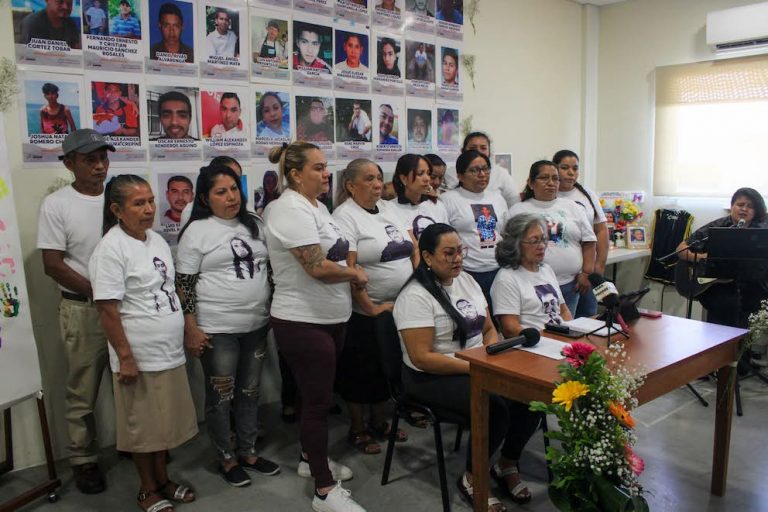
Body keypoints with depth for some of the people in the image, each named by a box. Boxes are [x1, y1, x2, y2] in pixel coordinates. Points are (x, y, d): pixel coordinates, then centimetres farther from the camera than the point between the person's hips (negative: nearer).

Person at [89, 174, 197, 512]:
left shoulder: (157, 240, 8)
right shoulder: (111, 248, -15)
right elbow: (107, 309, -17)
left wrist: (186, 334, 18)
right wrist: (125, 357, -18)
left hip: (169, 352, 7)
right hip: (139, 356, -7)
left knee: (165, 421, 18)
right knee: (143, 425, 9)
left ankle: (163, 479, 35)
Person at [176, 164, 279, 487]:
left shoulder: (254, 225, 9)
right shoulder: (196, 231, -8)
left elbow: (270, 268, 16)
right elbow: (184, 284, -9)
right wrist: (191, 328, -13)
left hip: (256, 325, 6)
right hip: (217, 329, -5)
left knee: (250, 392, 15)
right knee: (220, 396, 7)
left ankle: (248, 452, 31)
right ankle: (226, 459, 24)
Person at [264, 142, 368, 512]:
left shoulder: (316, 205, 11)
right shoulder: (292, 210, -20)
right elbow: (318, 267, -27)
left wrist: (351, 272, 0)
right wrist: (356, 274, -9)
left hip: (329, 318, 10)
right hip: (303, 322, -9)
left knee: (317, 395, 21)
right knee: (318, 400, -2)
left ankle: (311, 458, 39)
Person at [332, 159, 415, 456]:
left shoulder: (389, 208, 9)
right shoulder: (345, 216, -14)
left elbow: (413, 251, 11)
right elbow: (348, 269, -21)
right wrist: (371, 308, -20)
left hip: (399, 308, 7)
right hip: (365, 313, -7)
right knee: (362, 373, 8)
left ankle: (379, 422, 36)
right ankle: (357, 431, 26)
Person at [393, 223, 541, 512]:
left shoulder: (467, 281, 8)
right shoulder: (415, 297, -17)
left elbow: (489, 329, 14)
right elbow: (422, 358, -21)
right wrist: (474, 367, -22)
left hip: (477, 368, 7)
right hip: (433, 377, -7)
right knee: (494, 408, -28)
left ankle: (507, 465, 11)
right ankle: (472, 478, -2)